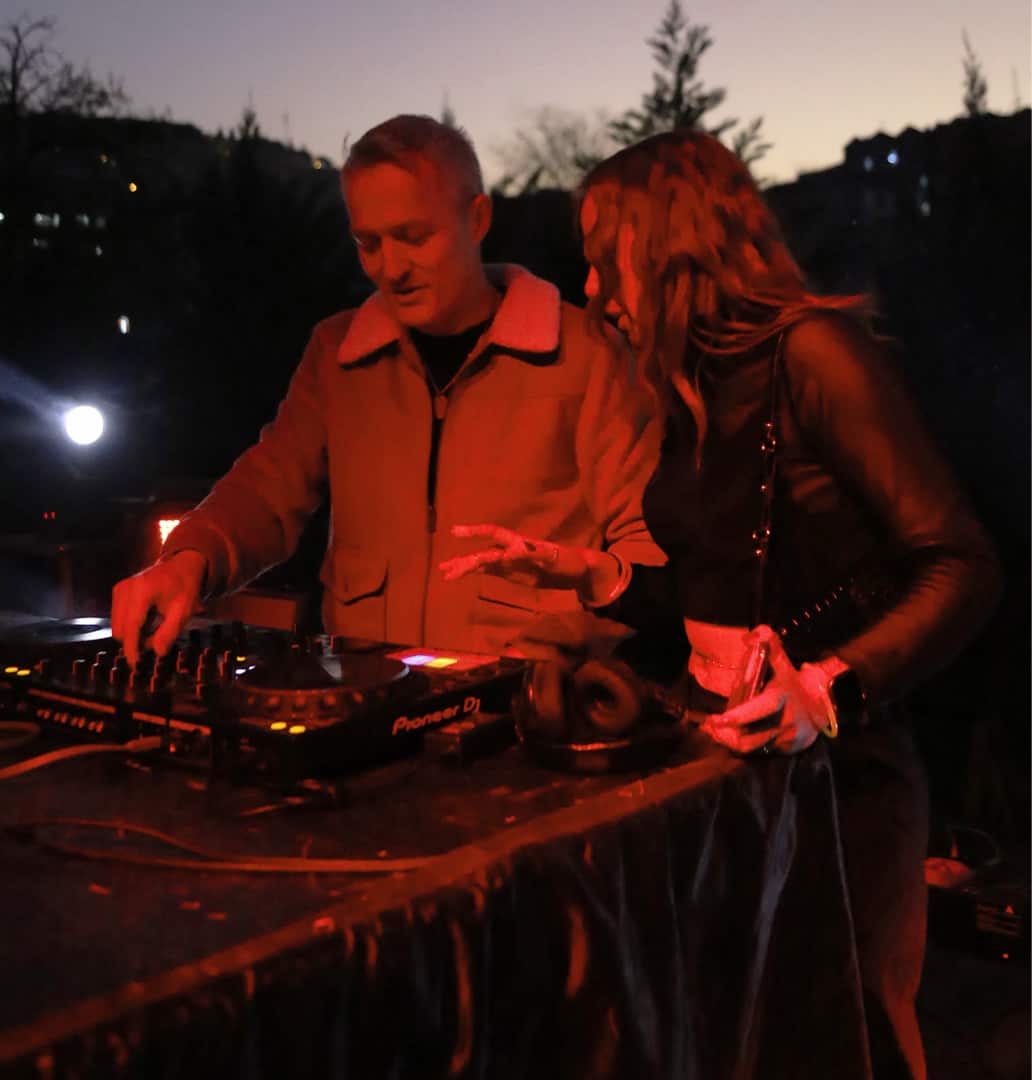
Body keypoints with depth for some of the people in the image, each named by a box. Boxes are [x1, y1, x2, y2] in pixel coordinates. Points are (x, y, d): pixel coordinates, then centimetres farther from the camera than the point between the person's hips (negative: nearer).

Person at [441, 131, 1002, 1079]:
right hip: (722, 750, 7)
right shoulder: (690, 386, 10)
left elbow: (962, 567, -18)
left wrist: (829, 693, -30)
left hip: (835, 762, -7)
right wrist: (562, 570, 11)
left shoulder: (811, 349, -14)